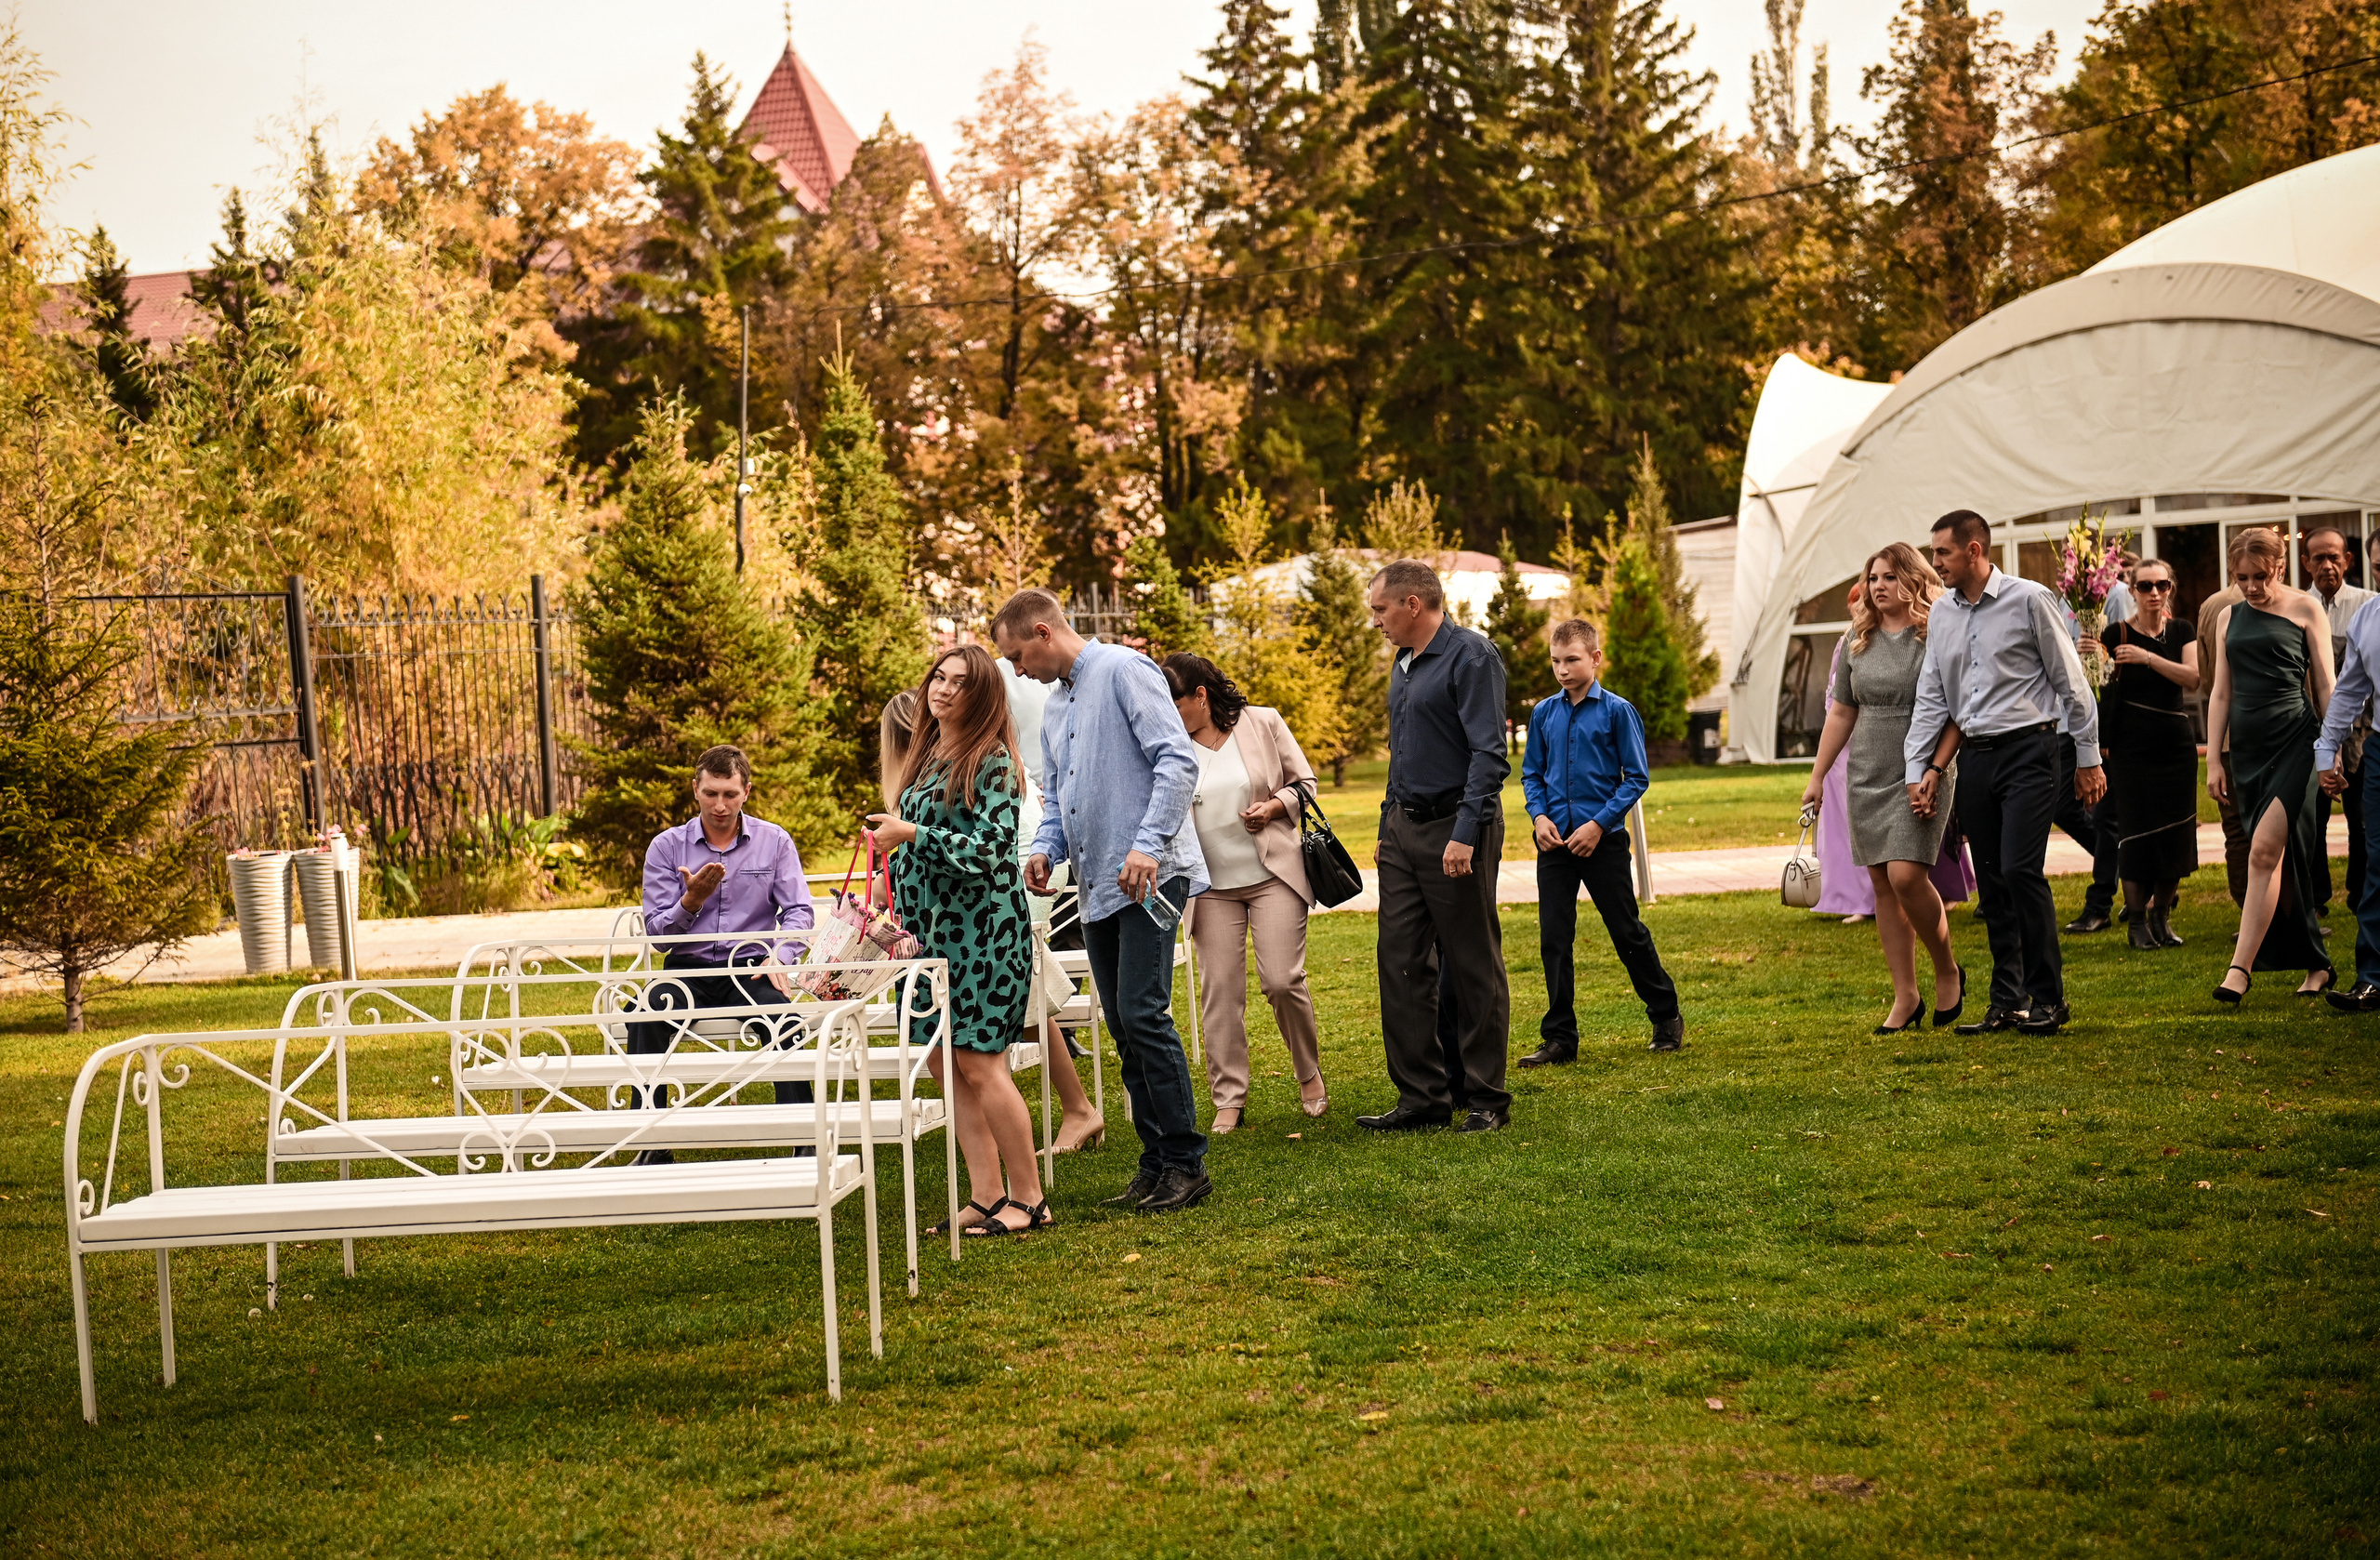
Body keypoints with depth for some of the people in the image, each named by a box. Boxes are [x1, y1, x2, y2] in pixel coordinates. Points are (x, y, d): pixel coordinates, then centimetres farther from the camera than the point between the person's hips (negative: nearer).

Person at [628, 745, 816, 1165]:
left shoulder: (775, 842, 7)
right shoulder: (666, 847, 6)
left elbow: (799, 912, 2)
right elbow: (656, 932, 5)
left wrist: (780, 957, -18)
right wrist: (691, 901, -15)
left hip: (751, 967, -1)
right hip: (688, 969, 1)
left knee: (780, 1011, -34)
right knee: (647, 1016, -31)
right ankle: (650, 1143, -23)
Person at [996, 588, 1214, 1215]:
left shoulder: (1124, 671, -7)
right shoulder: (1055, 706, 20)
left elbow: (1178, 760, -16)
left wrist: (1148, 844, -23)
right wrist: (1045, 848, 7)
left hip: (1149, 877, -9)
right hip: (1098, 887, 9)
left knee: (1142, 1013, -13)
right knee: (1123, 1025, 8)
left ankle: (1186, 1163, -6)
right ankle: (1157, 1163, 14)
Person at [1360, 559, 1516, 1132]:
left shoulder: (1470, 655, -12)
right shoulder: (1404, 664, 15)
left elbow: (1489, 754, -18)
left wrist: (1464, 836, -24)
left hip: (1456, 828, -8)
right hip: (1404, 828, 8)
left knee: (1475, 968, 0)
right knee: (1402, 964, 5)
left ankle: (1488, 1099, 9)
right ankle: (1422, 1096, 11)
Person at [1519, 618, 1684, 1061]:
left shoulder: (1617, 711, -6)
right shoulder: (1544, 713, 5)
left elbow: (1637, 777, -5)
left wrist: (1599, 824, -13)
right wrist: (1539, 816, -4)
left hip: (1603, 841, -3)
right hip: (1555, 842, 3)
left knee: (1628, 933, 5)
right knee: (1554, 941, 2)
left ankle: (1666, 1016, 24)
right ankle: (1559, 1037, 9)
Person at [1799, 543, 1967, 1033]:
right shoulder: (1858, 640, 10)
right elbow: (1841, 713, 17)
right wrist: (1818, 776, 16)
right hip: (1866, 777, 5)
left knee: (1905, 874, -17)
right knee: (1882, 883, 4)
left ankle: (1947, 969, 6)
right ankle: (1906, 996, 11)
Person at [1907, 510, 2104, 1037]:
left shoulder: (2029, 600, -5)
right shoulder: (1941, 614, 11)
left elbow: (2070, 681, -1)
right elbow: (1932, 698, 14)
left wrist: (2088, 758, -1)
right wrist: (1919, 772, 8)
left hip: (2027, 750, -6)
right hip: (1973, 757, 6)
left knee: (2019, 869, -15)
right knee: (1990, 882, 6)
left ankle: (2047, 997, -4)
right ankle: (2007, 1002, 13)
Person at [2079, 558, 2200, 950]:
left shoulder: (2182, 632, 6)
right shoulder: (2116, 634, -2)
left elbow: (2193, 678, -10)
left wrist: (2148, 657, -21)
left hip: (2176, 744, 3)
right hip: (2131, 748, -3)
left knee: (2175, 831, 3)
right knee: (2136, 832, -4)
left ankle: (2161, 915, 15)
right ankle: (2136, 920, 4)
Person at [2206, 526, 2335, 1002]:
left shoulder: (2305, 610, 1)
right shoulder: (2229, 617, 14)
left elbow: (2325, 686, 1)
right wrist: (2214, 760, 12)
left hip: (2295, 740, -5)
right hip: (2248, 746, 5)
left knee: (2264, 850, -17)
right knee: (2282, 859, 6)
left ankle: (2240, 968, -19)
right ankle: (2316, 965, 15)